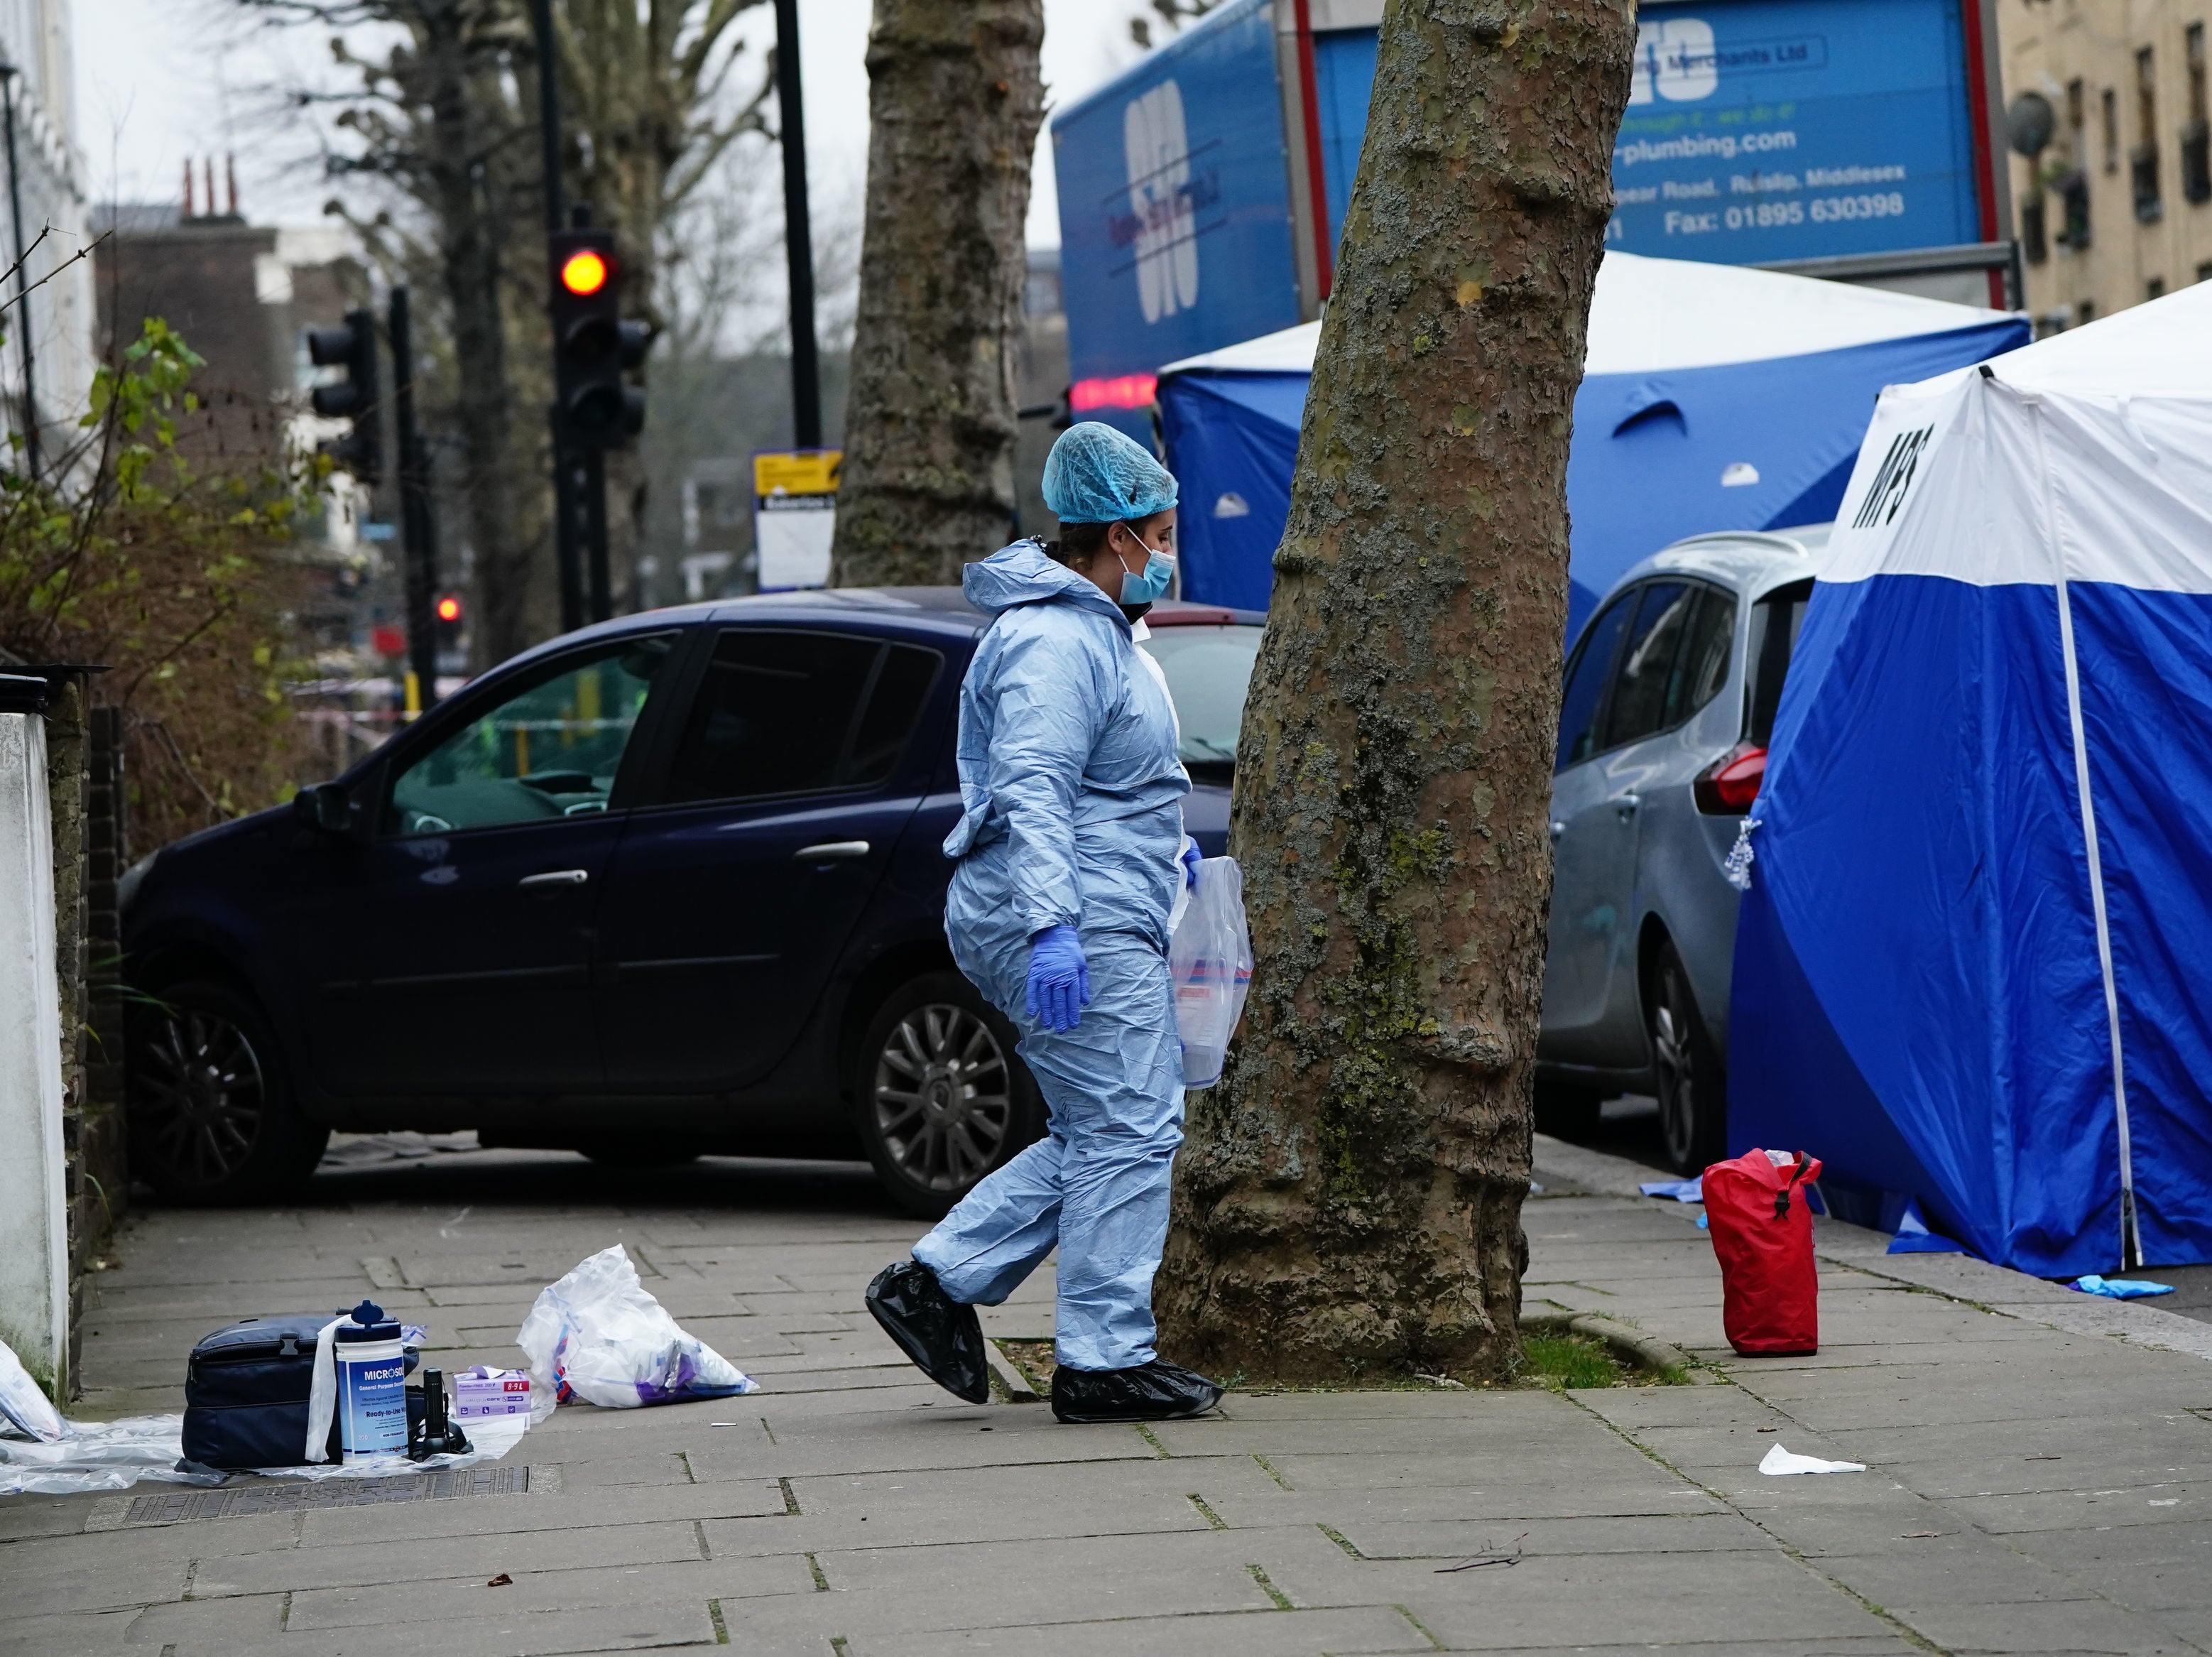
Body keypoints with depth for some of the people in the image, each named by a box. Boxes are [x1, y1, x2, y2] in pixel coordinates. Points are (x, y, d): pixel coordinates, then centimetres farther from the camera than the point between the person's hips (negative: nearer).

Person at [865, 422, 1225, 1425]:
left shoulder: (1095, 631, 20)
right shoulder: (1055, 643, -16)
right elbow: (1030, 789, -25)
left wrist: (1163, 845, 36)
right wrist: (1051, 925, -33)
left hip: (1096, 926, 11)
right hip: (1078, 933, -11)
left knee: (1097, 1137, 13)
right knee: (1128, 1135, -8)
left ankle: (938, 1283, 13)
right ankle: (1105, 1362, -5)